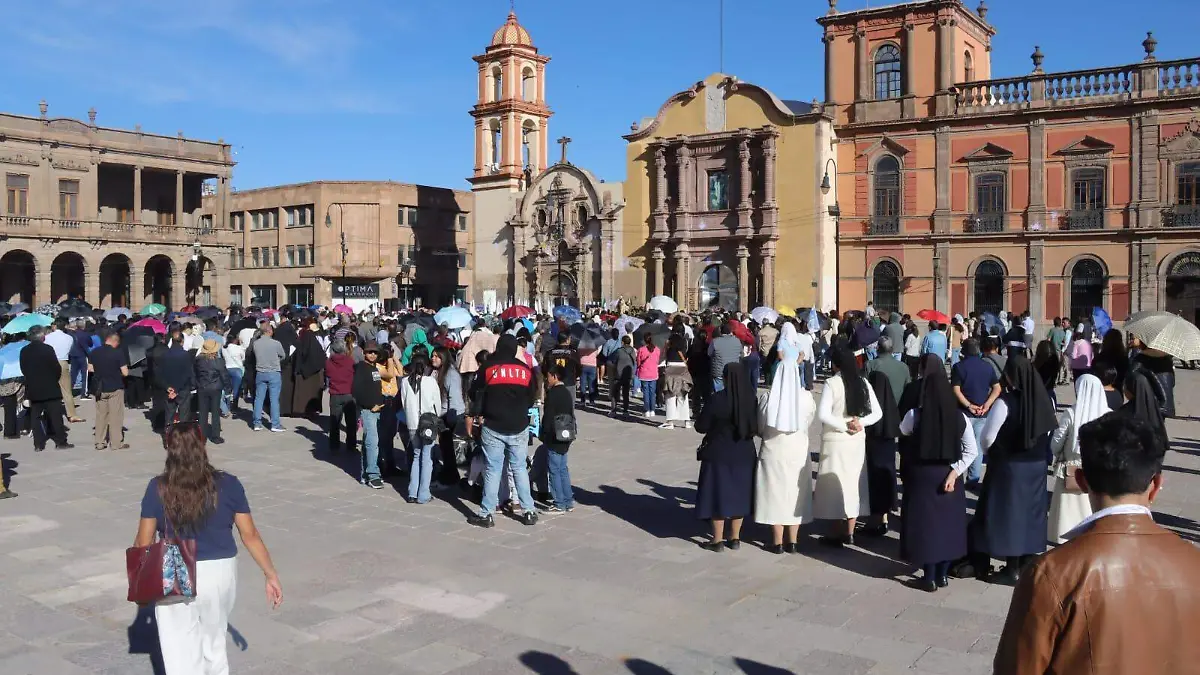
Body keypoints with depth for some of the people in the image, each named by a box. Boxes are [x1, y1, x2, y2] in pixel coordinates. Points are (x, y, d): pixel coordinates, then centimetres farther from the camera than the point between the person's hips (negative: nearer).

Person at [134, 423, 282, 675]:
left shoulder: (158, 488, -9)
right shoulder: (228, 484, -7)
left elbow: (144, 543, -4)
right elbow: (250, 535, -4)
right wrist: (271, 575, 4)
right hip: (220, 574, 2)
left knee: (180, 654, 9)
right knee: (214, 641, 23)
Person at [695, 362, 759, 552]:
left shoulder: (718, 399, -18)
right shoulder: (751, 399, -5)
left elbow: (700, 426, -11)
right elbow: (756, 427, 7)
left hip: (719, 455, -4)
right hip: (744, 455, 4)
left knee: (718, 494, 5)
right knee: (738, 494, 14)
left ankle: (717, 541, 11)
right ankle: (735, 538, 22)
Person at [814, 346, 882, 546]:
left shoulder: (832, 383, -13)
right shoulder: (863, 382, 2)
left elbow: (822, 414, -22)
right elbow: (877, 412, 2)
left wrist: (844, 425, -13)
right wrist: (860, 422, -9)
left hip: (835, 441, -5)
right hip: (857, 441, 5)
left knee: (835, 484, 5)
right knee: (853, 483, 14)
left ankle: (837, 534, 10)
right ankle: (849, 533, 21)